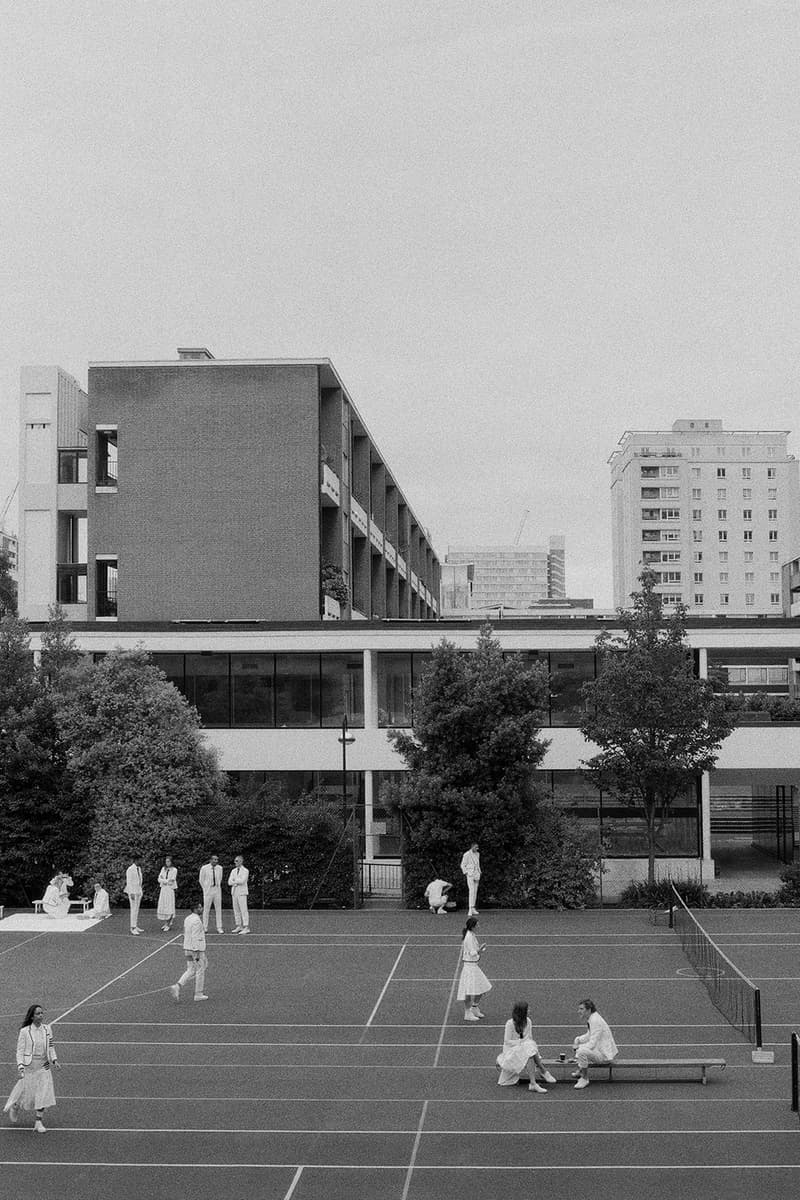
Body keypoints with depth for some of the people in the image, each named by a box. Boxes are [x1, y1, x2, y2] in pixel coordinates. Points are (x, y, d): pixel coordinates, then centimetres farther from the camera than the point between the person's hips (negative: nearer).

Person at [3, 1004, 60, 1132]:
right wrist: (20, 1066, -17)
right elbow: (20, 1050, -7)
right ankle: (14, 1108, 38)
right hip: (29, 1067, -3)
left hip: (44, 1067, 3)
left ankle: (38, 1122, 6)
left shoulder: (47, 1029, 3)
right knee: (26, 1094, 5)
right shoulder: (25, 1031, -9)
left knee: (43, 1094, -4)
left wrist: (54, 1060, -2)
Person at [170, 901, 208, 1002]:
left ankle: (177, 987, -2)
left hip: (187, 949, 8)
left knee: (191, 971, 13)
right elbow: (195, 937, -22)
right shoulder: (196, 920, -18)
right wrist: (197, 953, -22)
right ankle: (199, 994, 11)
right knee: (200, 970, 4)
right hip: (197, 949, -8)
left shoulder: (187, 919, 11)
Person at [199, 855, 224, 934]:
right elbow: (201, 880, 4)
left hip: (217, 890, 3)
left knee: (218, 909, 1)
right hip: (208, 890, -3)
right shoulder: (204, 868, -7)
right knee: (206, 909, -1)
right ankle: (205, 928, 7)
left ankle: (219, 928, 4)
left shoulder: (219, 868, 3)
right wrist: (206, 889, 7)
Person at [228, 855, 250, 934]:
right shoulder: (233, 871, 15)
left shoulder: (245, 871, -3)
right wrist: (237, 882, -8)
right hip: (234, 892, 6)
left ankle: (246, 927, -9)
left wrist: (234, 880, -3)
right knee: (236, 910, 6)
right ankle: (239, 926, 12)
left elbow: (242, 881, -16)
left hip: (242, 892, -6)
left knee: (243, 910, -9)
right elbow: (229, 882, 6)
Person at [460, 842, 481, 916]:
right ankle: (470, 910, -20)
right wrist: (466, 873, -12)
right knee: (471, 891, -17)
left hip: (476, 874, 7)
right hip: (470, 874, -7)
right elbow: (463, 865, -6)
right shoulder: (467, 854, -11)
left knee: (475, 891, 8)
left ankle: (473, 908, 16)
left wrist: (479, 873, 14)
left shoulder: (477, 854, 10)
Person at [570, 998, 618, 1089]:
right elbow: (589, 1036, 21)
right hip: (600, 1049, 11)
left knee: (581, 1051, -31)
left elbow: (592, 1044, -27)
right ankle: (580, 1070, 23)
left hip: (605, 1055, -11)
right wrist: (578, 1040, 5)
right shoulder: (591, 1018, 5)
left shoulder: (596, 1021, -25)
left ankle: (585, 1079, -14)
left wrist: (578, 1047, -15)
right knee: (577, 1040, 23)